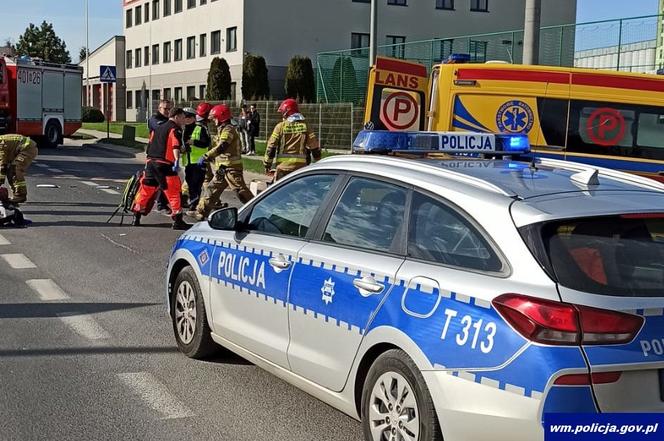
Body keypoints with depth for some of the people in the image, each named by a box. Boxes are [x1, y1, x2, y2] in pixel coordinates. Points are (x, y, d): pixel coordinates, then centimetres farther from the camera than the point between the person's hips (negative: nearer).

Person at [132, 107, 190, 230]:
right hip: (164, 164, -8)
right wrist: (177, 160, -29)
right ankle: (178, 221, -6)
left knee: (146, 189, 16)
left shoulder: (158, 128, 22)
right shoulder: (174, 129, -2)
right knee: (174, 191, -4)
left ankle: (136, 217, 20)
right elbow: (176, 146, -18)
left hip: (150, 162, 8)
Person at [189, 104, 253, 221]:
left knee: (241, 191, -10)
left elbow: (220, 148, -26)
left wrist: (206, 157, -26)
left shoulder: (228, 130, -14)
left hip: (231, 167, -10)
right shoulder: (222, 129, 18)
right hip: (223, 168, 10)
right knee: (211, 188, 12)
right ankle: (201, 212, 19)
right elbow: (216, 146, 24)